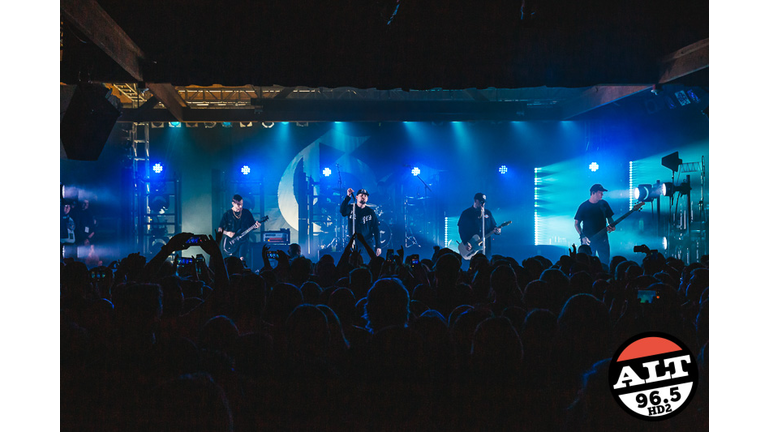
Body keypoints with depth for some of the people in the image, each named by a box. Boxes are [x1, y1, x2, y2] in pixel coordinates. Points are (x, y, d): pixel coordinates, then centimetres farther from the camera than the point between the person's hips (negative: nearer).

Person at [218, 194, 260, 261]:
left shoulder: (246, 212, 6)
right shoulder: (227, 214, 3)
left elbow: (252, 225, 11)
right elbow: (220, 229, 5)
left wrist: (256, 225, -11)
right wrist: (226, 233, -13)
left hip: (243, 240, 0)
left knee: (241, 258, -24)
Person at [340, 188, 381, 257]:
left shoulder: (370, 212, 4)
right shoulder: (351, 208, 2)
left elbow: (376, 230, 4)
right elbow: (342, 211, -22)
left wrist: (378, 246, -3)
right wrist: (348, 197, -31)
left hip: (368, 244, 0)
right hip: (354, 245, 0)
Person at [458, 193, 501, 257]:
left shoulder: (488, 213, 13)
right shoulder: (466, 213, 0)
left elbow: (493, 226, 17)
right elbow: (461, 229, -4)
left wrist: (496, 230, -7)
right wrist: (465, 243, -16)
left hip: (485, 248, 3)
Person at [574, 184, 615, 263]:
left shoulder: (604, 204, 6)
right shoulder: (584, 206, -3)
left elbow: (609, 217, 17)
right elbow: (576, 223, 1)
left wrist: (611, 226, -5)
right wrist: (582, 237, -10)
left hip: (602, 238, 2)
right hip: (588, 240, -2)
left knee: (605, 262, -2)